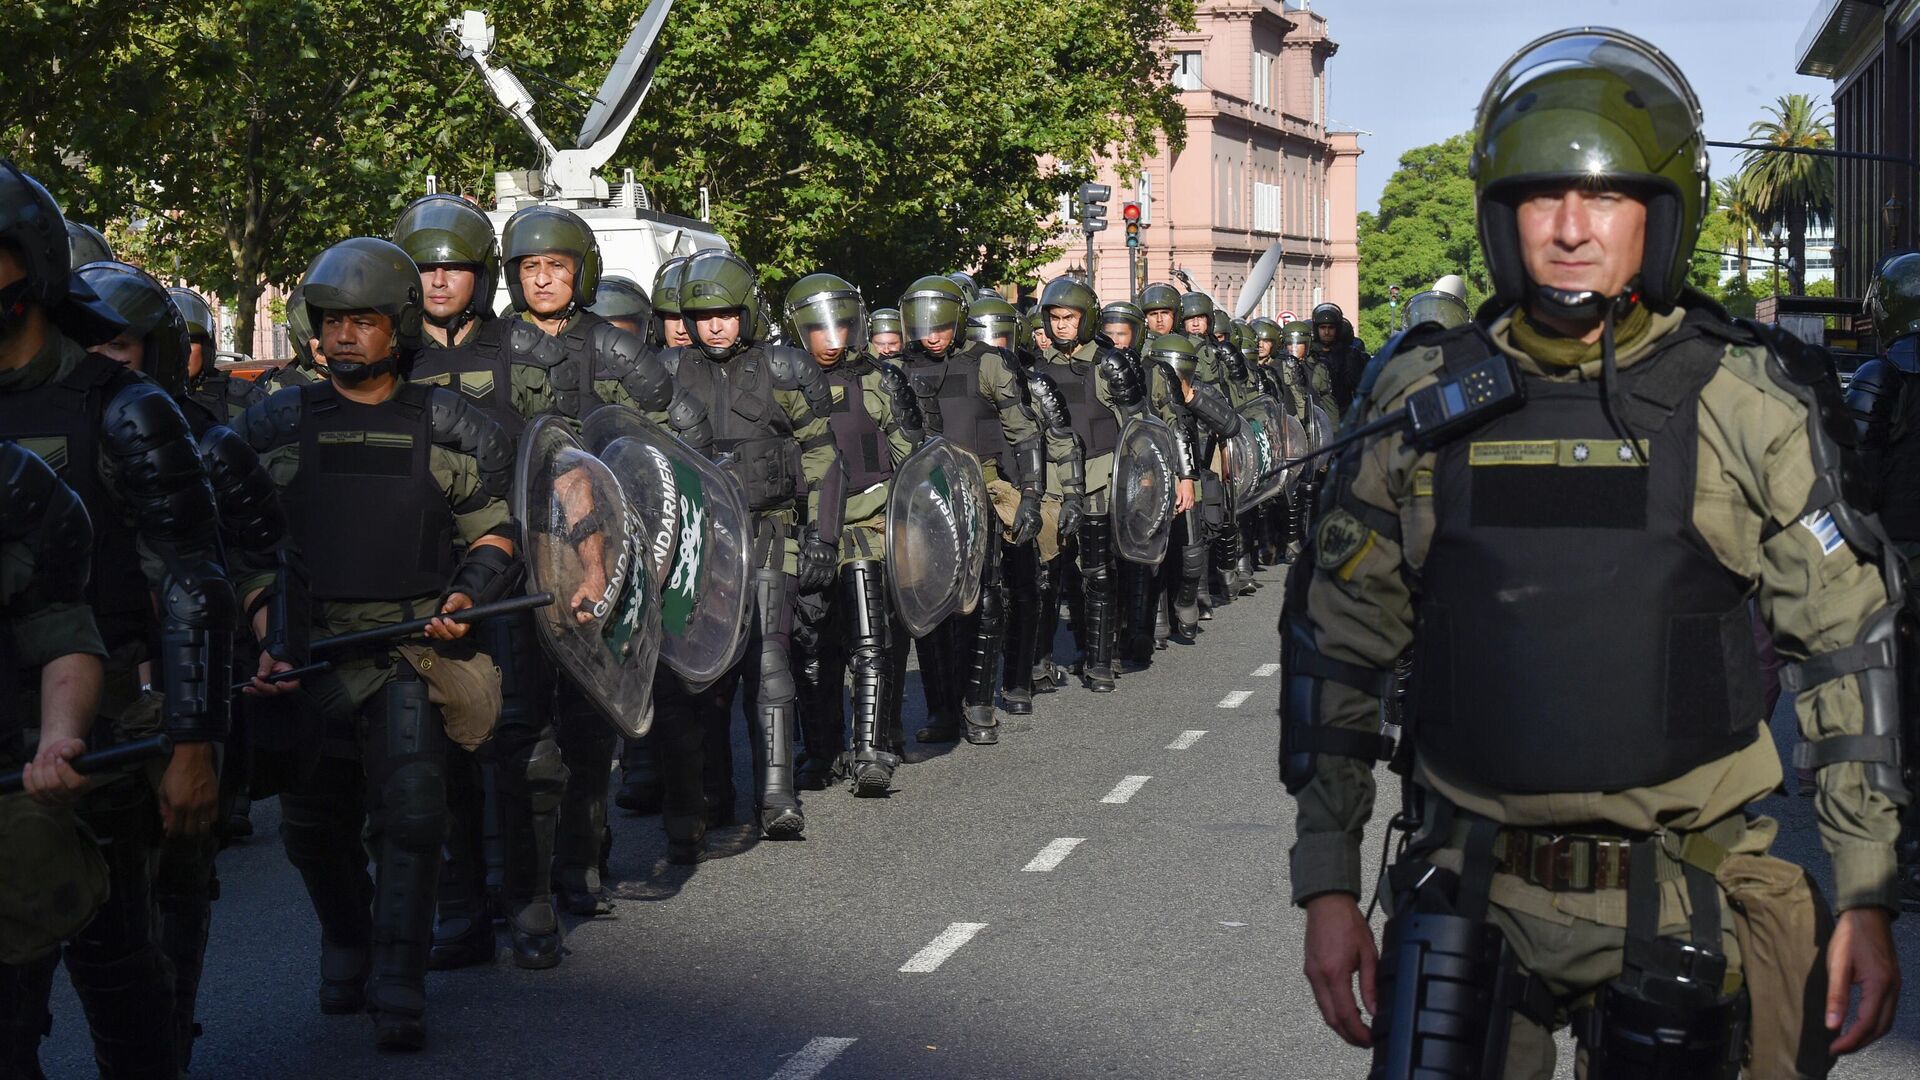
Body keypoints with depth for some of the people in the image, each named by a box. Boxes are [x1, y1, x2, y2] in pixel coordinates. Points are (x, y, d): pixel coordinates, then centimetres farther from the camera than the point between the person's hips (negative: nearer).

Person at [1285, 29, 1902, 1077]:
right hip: (1472, 899, 1)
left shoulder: (1750, 404, -4)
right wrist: (1327, 883, 3)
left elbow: (1848, 646, 1)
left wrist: (1866, 900, -1)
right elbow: (1335, 642, 6)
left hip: (1680, 906, -1)